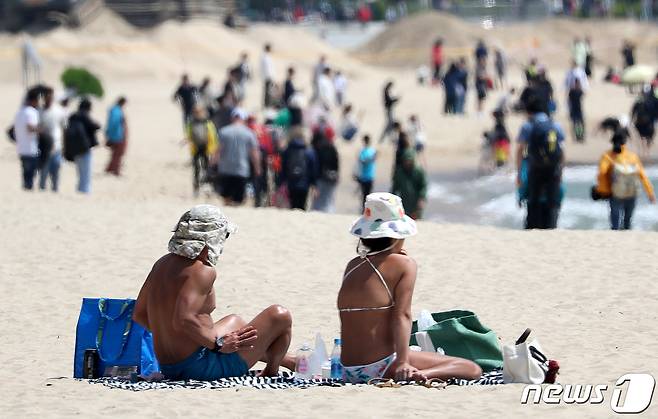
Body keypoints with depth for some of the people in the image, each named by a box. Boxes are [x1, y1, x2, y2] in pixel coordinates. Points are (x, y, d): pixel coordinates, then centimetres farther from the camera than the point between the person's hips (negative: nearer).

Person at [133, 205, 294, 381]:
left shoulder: (163, 264, 6)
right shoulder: (203, 270, -20)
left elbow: (139, 314, 12)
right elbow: (183, 319, -31)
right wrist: (219, 344, -21)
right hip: (202, 369, -10)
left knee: (234, 322, 39)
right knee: (280, 316, 1)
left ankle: (291, 362, 55)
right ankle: (271, 373, 26)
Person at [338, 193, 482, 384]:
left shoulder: (352, 266, 11)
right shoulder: (404, 264, -6)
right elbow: (402, 315, -16)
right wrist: (402, 362, -22)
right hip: (381, 366, -8)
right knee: (472, 370, -10)